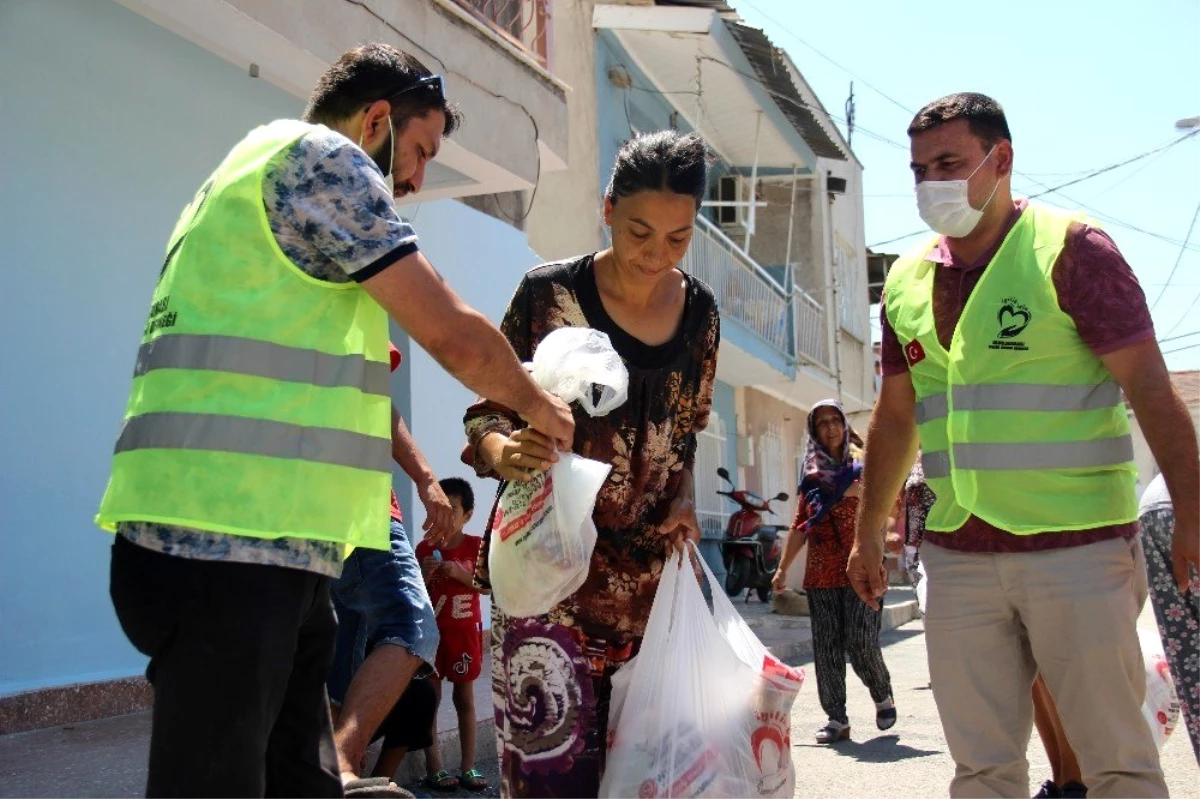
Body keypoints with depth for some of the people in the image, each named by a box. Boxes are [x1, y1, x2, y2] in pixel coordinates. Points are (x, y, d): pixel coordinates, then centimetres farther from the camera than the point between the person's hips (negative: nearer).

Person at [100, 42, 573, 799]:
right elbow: (454, 335, -7)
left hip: (257, 545, 10)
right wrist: (536, 404, 11)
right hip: (233, 543, -10)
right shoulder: (320, 155, -3)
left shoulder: (252, 173, 27)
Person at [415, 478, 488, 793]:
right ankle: (433, 769, 6)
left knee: (465, 698, 6)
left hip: (465, 632, 0)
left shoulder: (476, 545, -1)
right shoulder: (425, 548, 0)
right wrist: (425, 574, -17)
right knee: (430, 697, 1)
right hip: (432, 631, 0)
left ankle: (468, 767, 11)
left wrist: (460, 573, -19)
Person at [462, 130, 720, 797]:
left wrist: (683, 503, 0)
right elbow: (488, 415, -3)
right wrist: (507, 452, -26)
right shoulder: (550, 294, -6)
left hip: (649, 567, 4)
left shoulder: (700, 312, 6)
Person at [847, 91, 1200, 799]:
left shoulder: (1069, 249, -5)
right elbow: (895, 418, 19)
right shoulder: (907, 282, 11)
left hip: (1077, 547, -4)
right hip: (957, 556, 5)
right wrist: (869, 532, 19)